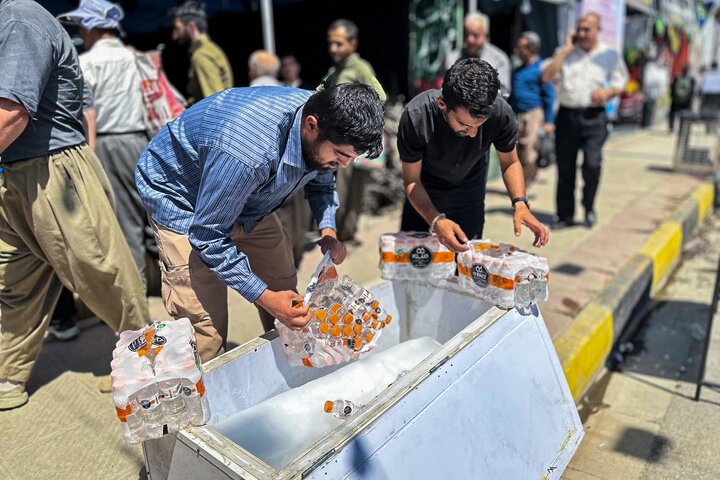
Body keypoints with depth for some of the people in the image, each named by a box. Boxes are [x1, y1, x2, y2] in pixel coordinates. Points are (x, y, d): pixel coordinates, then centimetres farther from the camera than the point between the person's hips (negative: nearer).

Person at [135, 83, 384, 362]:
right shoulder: (250, 152, -43)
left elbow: (321, 182, 5)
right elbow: (208, 237, -31)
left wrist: (328, 231, -13)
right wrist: (264, 297, -32)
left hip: (250, 201, 7)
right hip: (183, 202, -7)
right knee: (207, 332, -13)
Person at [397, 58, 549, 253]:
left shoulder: (501, 113, -32)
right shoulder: (416, 116, -37)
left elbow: (510, 163, -12)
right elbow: (411, 180, -26)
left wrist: (520, 202, -31)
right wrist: (436, 221, -43)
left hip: (470, 190, 1)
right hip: (425, 191, -1)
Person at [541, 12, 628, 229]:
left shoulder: (610, 55, 11)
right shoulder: (565, 52, 10)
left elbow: (620, 83, 14)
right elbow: (547, 76, -5)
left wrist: (608, 91, -8)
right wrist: (566, 49, -4)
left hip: (594, 116, -1)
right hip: (567, 115, 1)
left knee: (592, 165, -13)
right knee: (565, 168, 2)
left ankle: (589, 207, 14)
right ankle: (565, 214, 15)